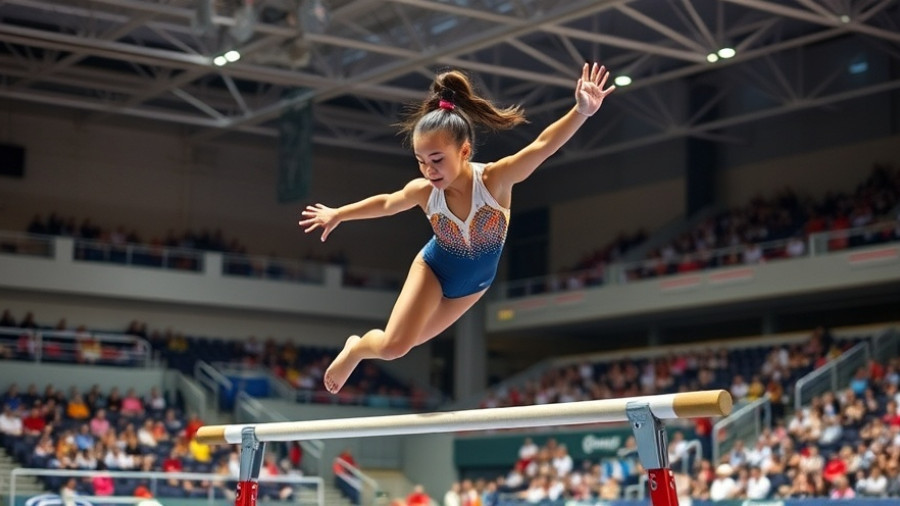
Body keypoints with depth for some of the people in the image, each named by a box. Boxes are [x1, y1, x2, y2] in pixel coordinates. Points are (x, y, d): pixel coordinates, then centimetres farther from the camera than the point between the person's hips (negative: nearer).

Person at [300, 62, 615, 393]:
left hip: (474, 282, 1)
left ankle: (364, 345, 48)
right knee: (394, 347, -13)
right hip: (433, 269, -1)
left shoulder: (495, 179, -34)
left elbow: (543, 146, -48)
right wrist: (337, 214, 11)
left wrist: (582, 112, -66)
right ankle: (355, 348, 21)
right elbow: (386, 204, -3)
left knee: (412, 340, 17)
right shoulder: (422, 191, -26)